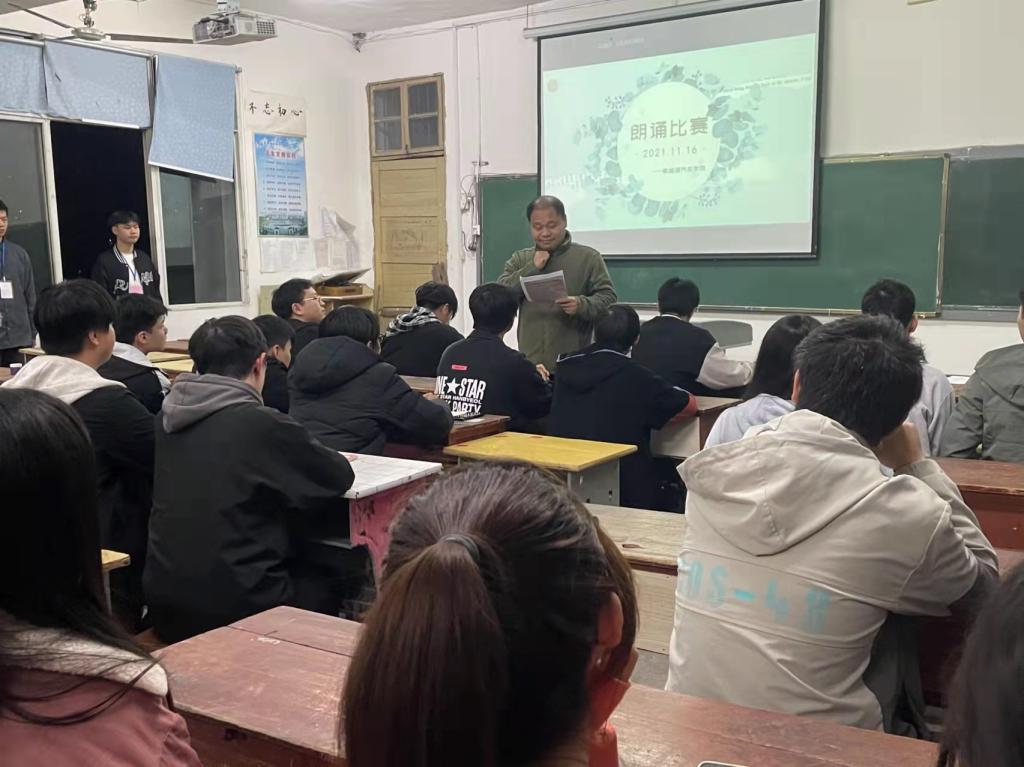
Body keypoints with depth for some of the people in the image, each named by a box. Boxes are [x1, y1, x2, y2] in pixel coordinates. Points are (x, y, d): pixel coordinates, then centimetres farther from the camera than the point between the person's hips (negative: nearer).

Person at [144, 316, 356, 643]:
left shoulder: (168, 418, 2)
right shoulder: (262, 424, -17)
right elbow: (339, 478, -5)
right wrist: (314, 453, 15)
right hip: (235, 610, -6)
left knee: (298, 577, 28)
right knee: (326, 594, 22)